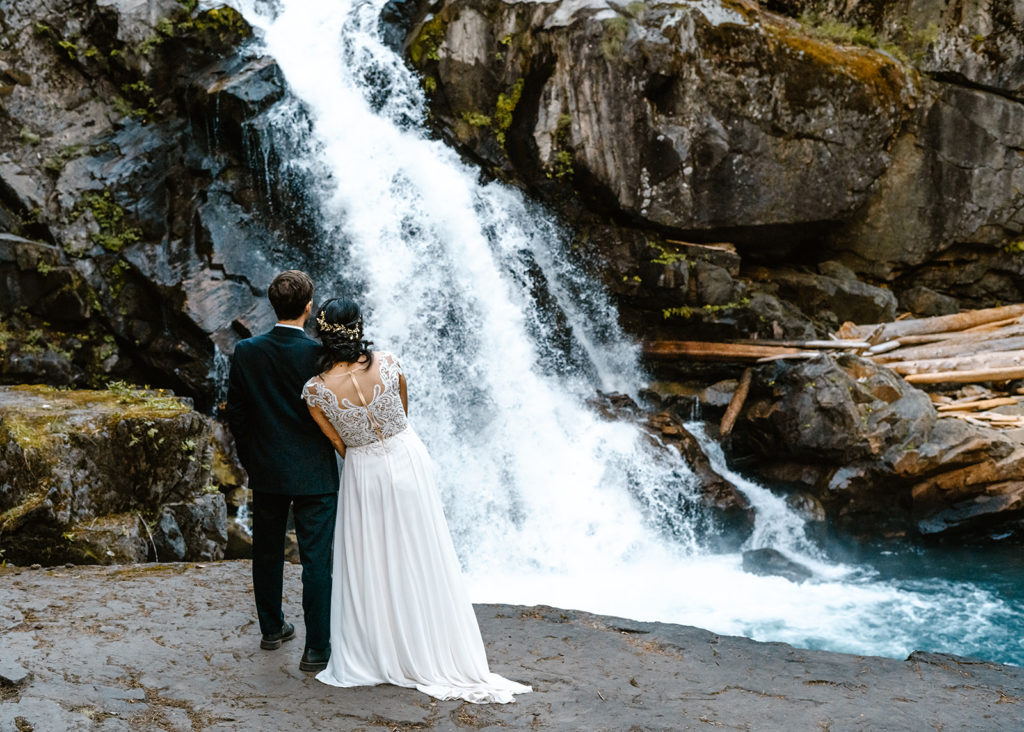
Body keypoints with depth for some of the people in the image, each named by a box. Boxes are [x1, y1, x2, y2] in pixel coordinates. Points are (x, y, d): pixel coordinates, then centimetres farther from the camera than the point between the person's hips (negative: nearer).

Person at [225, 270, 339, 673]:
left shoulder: (246, 352, -6)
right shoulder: (319, 354, -17)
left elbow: (236, 414, 1)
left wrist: (250, 459, 14)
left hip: (265, 472, 4)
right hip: (313, 473, -4)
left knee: (267, 553, 20)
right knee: (316, 560, 2)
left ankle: (272, 628, 36)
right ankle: (317, 649, 5)